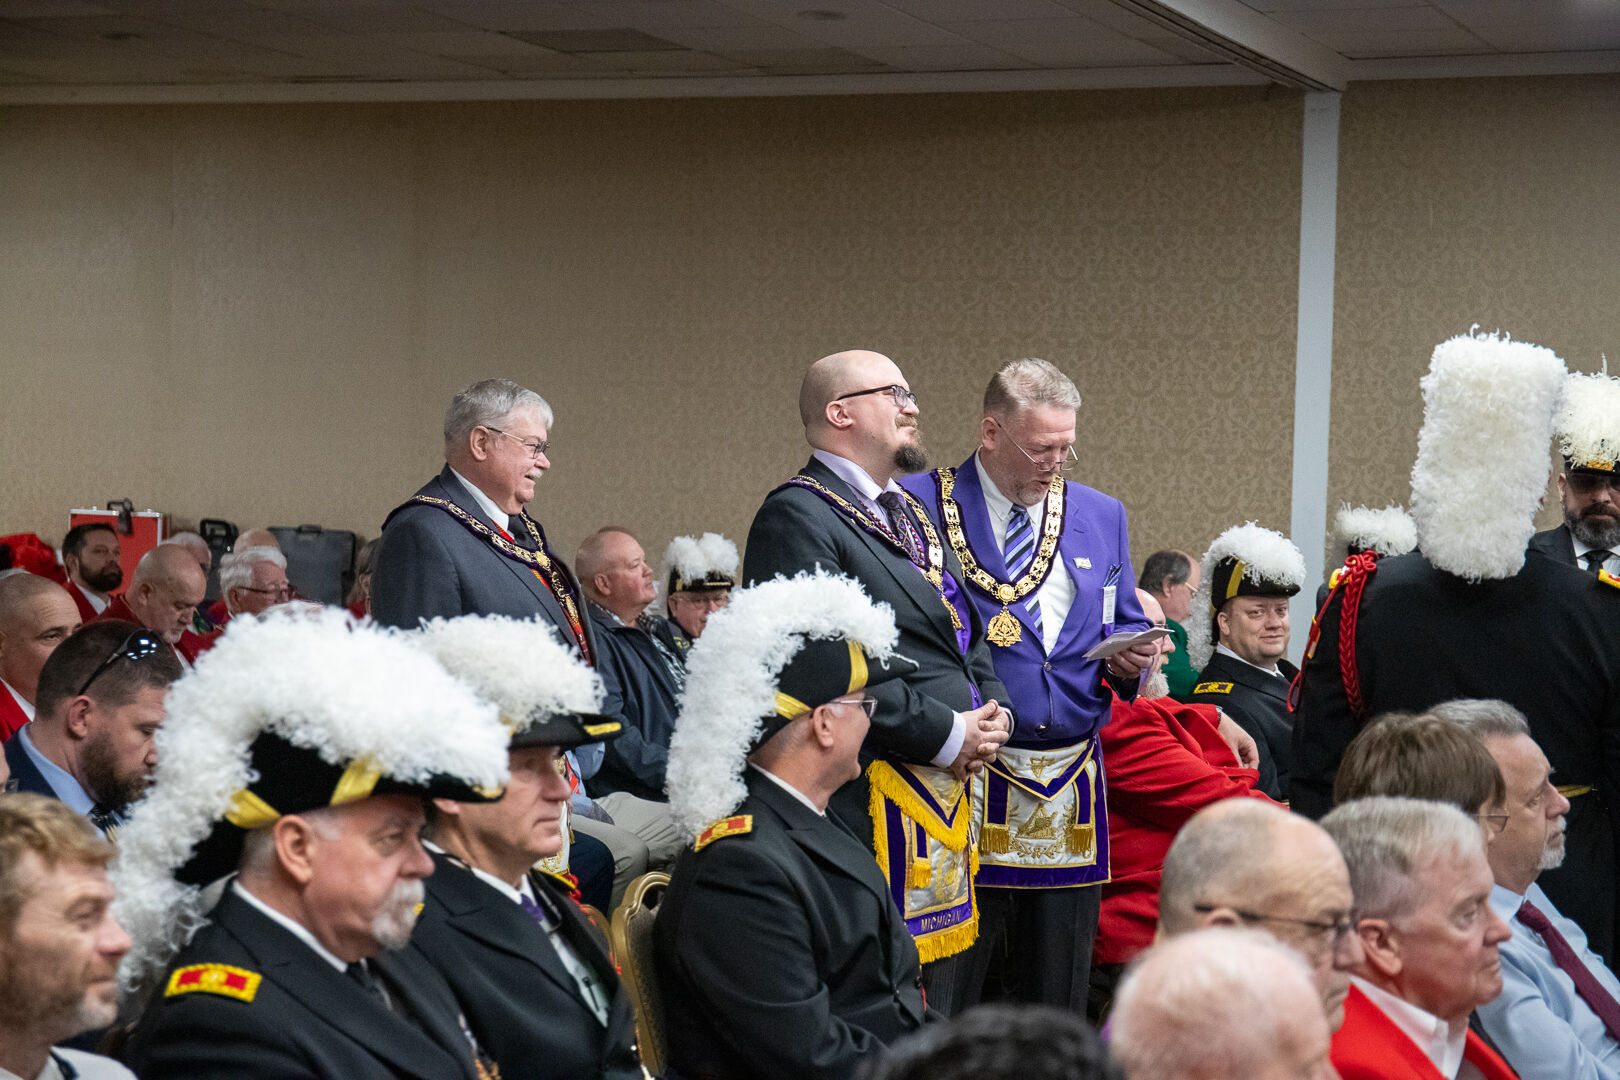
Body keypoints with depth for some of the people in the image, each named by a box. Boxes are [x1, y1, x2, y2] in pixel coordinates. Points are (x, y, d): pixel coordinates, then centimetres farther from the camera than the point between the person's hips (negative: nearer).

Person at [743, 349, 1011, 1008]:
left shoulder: (911, 513, 20)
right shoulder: (799, 516, -11)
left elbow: (966, 635, 25)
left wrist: (993, 710, 4)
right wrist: (948, 733, -16)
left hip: (951, 790, 10)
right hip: (873, 799, -10)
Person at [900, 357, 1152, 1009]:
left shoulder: (1101, 516, 15)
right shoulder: (918, 505, -1)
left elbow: (1123, 632, 19)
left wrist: (1127, 661, -4)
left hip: (1071, 786, 5)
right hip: (961, 779, -4)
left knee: (1058, 994, 8)